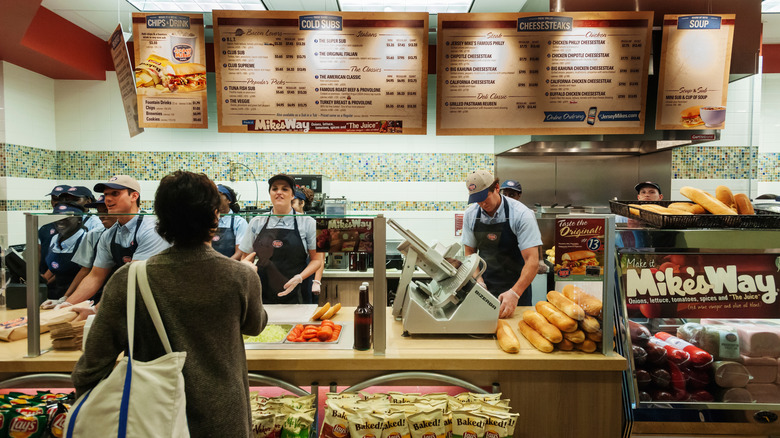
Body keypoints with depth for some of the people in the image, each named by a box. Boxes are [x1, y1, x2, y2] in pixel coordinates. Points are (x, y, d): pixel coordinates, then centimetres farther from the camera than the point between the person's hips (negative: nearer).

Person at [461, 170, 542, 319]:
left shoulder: (521, 214, -18)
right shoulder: (470, 214, -4)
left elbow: (532, 261, -22)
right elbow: (470, 252, 5)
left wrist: (515, 293, -32)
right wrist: (478, 279, -11)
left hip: (516, 286, -3)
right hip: (485, 286, 3)